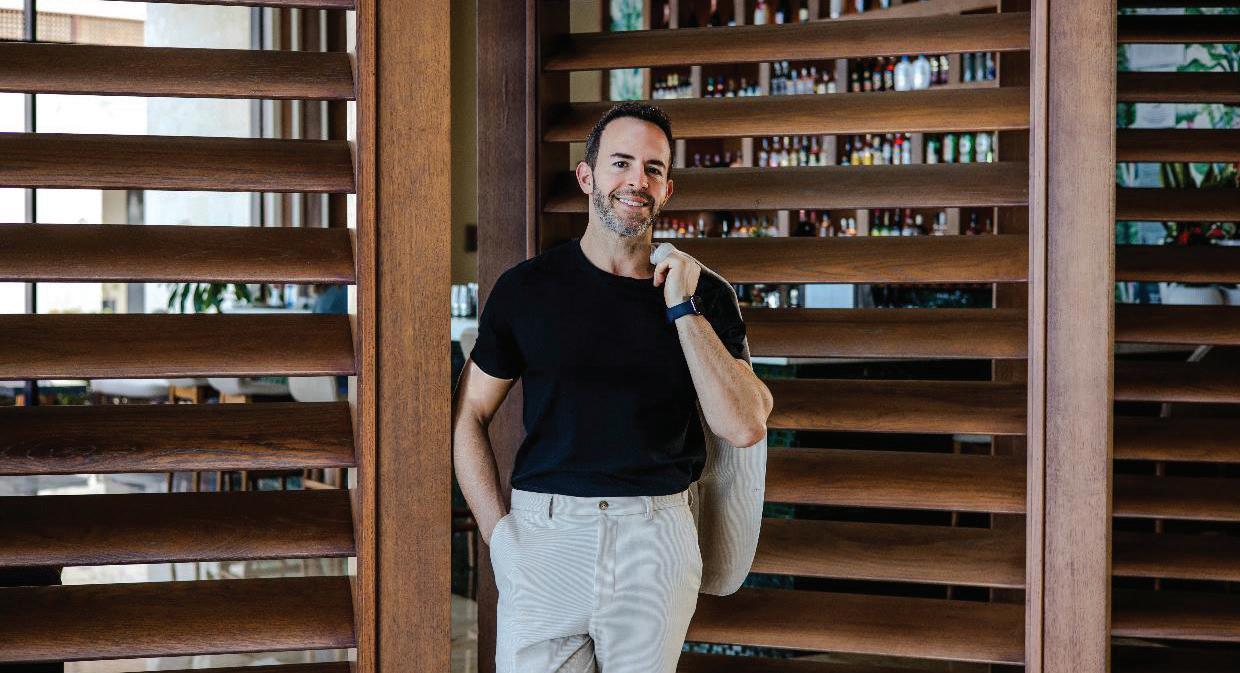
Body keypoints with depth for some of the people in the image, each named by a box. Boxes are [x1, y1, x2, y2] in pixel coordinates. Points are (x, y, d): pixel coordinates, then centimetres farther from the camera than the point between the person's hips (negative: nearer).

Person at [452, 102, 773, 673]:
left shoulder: (705, 296, 4)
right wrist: (499, 535, -5)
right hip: (545, 534, -1)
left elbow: (744, 427, -6)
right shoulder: (527, 287, 2)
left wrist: (683, 309, -10)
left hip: (657, 538, 1)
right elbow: (469, 417, 7)